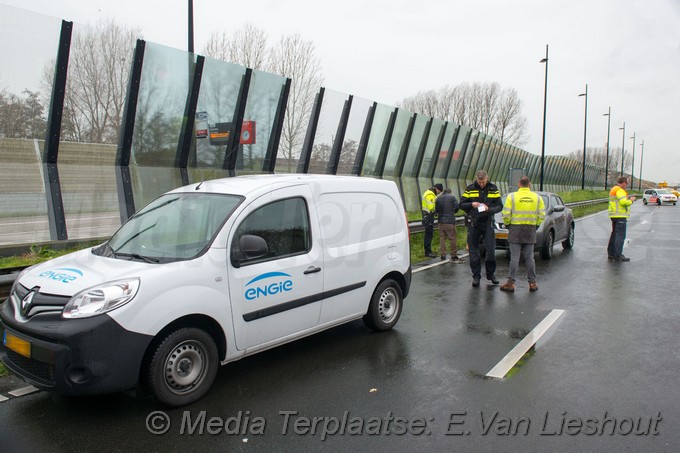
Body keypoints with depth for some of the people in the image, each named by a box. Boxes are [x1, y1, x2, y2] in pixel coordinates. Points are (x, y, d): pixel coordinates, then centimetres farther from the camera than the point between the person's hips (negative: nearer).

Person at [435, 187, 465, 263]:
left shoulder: (438, 198, 7)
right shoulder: (452, 197, -1)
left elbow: (436, 210, 5)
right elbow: (456, 207, -9)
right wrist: (452, 211, 12)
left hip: (441, 221, 4)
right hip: (450, 221, -4)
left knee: (442, 239, 7)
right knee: (452, 238, 1)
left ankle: (443, 256, 7)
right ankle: (454, 256, 4)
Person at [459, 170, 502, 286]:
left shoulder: (493, 189, 3)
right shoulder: (470, 189, 2)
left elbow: (499, 206, 3)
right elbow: (461, 205, 3)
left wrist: (489, 209, -16)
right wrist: (471, 204, -16)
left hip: (487, 223, 0)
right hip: (473, 224, 0)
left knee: (491, 250, -3)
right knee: (473, 251, 3)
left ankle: (491, 274, 15)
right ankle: (476, 276, 13)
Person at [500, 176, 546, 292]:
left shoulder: (511, 197, -5)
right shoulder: (537, 197, 4)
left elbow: (506, 215, -8)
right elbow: (542, 215, 3)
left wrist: (508, 224, 8)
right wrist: (536, 226, 16)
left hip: (515, 230, -2)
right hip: (530, 230, 3)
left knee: (514, 257, -1)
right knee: (529, 257, 9)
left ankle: (511, 282, 0)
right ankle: (532, 282, 14)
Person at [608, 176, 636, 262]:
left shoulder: (613, 189, 18)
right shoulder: (619, 190, -14)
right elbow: (624, 202, -25)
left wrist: (628, 199, 14)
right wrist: (631, 200, -7)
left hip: (614, 216, 10)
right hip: (620, 216, -10)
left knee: (614, 235, 14)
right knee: (620, 236, -8)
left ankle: (611, 254, 17)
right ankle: (618, 255, -8)